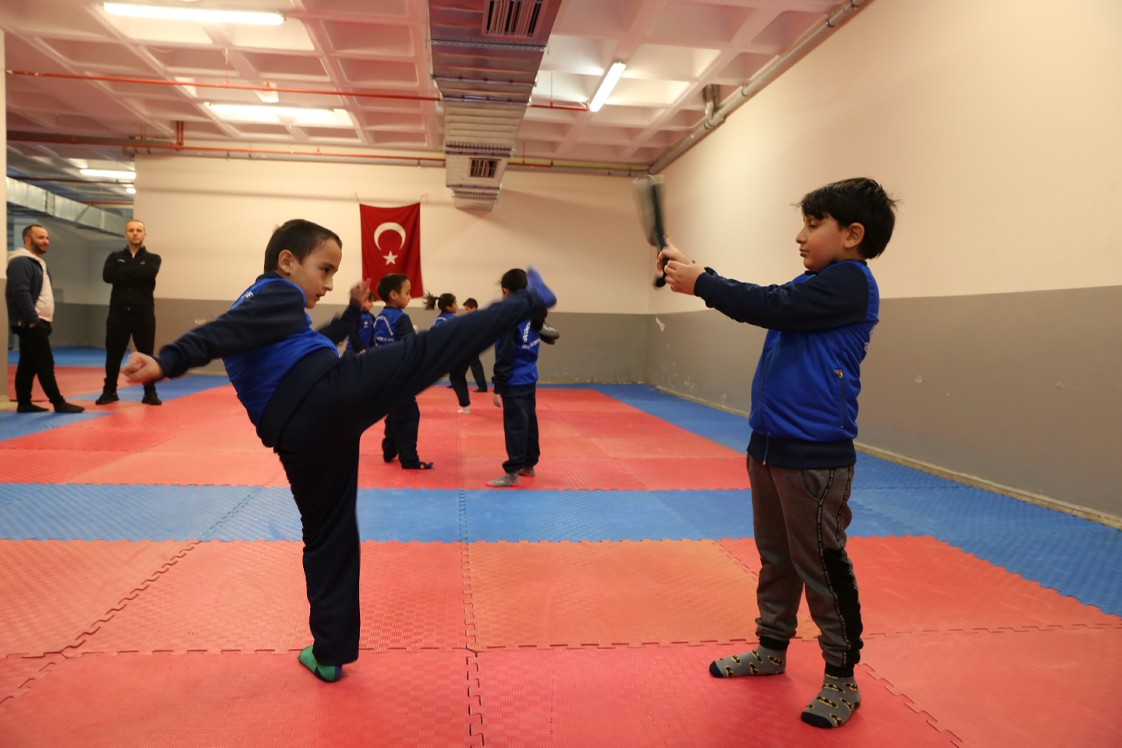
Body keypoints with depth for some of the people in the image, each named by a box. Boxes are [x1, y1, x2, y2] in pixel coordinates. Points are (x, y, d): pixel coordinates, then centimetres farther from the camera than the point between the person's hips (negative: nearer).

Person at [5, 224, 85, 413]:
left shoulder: (37, 262, 21)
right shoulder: (21, 262, -12)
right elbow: (20, 292, -23)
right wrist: (33, 319, -23)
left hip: (37, 322, 10)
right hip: (30, 323, -10)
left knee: (29, 363, 11)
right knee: (45, 363, -8)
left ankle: (24, 403, 15)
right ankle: (58, 403, -6)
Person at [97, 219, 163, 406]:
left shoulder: (152, 258, 6)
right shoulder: (115, 257, 10)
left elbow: (148, 273, -18)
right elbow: (107, 276, -10)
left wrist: (124, 272, -11)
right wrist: (136, 275, -13)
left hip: (143, 313, -1)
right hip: (118, 312, 2)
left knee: (146, 354, 2)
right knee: (113, 354, 7)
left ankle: (150, 393, 11)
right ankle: (109, 391, 20)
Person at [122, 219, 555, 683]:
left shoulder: (254, 302, 34)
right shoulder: (279, 294, 6)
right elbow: (221, 332, -14)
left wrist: (353, 311, 53)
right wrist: (168, 362, -28)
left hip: (297, 433, 8)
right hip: (331, 393, -8)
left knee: (327, 536, 18)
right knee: (430, 348, 0)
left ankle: (329, 653, 25)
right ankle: (527, 302, 7)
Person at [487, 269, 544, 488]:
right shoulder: (533, 313, 4)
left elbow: (504, 357, -19)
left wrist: (498, 388, -15)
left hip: (514, 383, -8)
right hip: (530, 379, 8)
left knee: (515, 425, -5)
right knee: (529, 421, 17)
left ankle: (512, 473, -1)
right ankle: (529, 464, 30)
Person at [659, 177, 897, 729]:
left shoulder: (849, 281, -14)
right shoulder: (817, 282, 14)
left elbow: (771, 307, -23)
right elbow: (764, 303, 12)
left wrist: (700, 282, -15)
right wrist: (692, 270, 4)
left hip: (814, 455, -9)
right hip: (770, 445, 9)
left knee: (822, 566, 2)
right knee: (776, 557, 19)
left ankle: (841, 680, 17)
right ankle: (771, 649, 34)